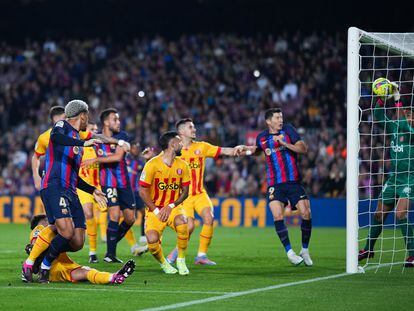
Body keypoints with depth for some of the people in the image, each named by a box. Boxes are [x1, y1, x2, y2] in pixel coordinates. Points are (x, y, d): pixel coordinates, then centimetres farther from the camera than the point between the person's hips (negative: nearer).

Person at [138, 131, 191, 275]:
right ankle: (163, 264, 8)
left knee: (182, 222, -32)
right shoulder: (152, 165, -11)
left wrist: (171, 206, -9)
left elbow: (185, 192, 7)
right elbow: (143, 191, -7)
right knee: (152, 241, -26)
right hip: (154, 209, -2)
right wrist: (156, 211, -12)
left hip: (174, 207, 2)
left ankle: (181, 261, -11)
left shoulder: (182, 165, 2)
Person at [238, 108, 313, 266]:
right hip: (275, 184, 1)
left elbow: (303, 149, -9)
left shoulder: (288, 130, 0)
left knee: (306, 213, -10)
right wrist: (245, 150, 11)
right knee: (277, 216, -16)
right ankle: (289, 252, -4)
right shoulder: (262, 138, 6)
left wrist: (284, 143, -19)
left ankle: (305, 250, 10)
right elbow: (257, 150, 30)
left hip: (294, 181, -1)